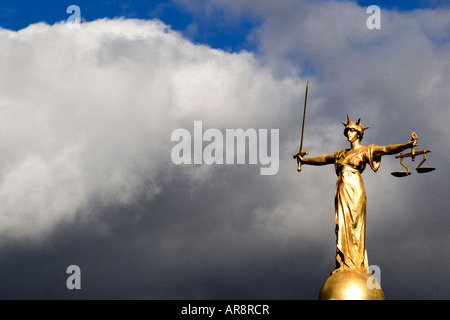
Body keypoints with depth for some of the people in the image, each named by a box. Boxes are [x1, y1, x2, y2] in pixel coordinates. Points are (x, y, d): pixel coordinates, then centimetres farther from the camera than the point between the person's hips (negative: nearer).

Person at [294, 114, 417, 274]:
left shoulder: (365, 151, 4)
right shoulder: (342, 154, 24)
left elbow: (386, 149, -9)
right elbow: (323, 159, 39)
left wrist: (407, 145, -23)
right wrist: (305, 160, 50)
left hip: (355, 191, -6)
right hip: (342, 191, 6)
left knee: (354, 226, -12)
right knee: (342, 227, -1)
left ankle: (355, 265, -15)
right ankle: (344, 265, -4)